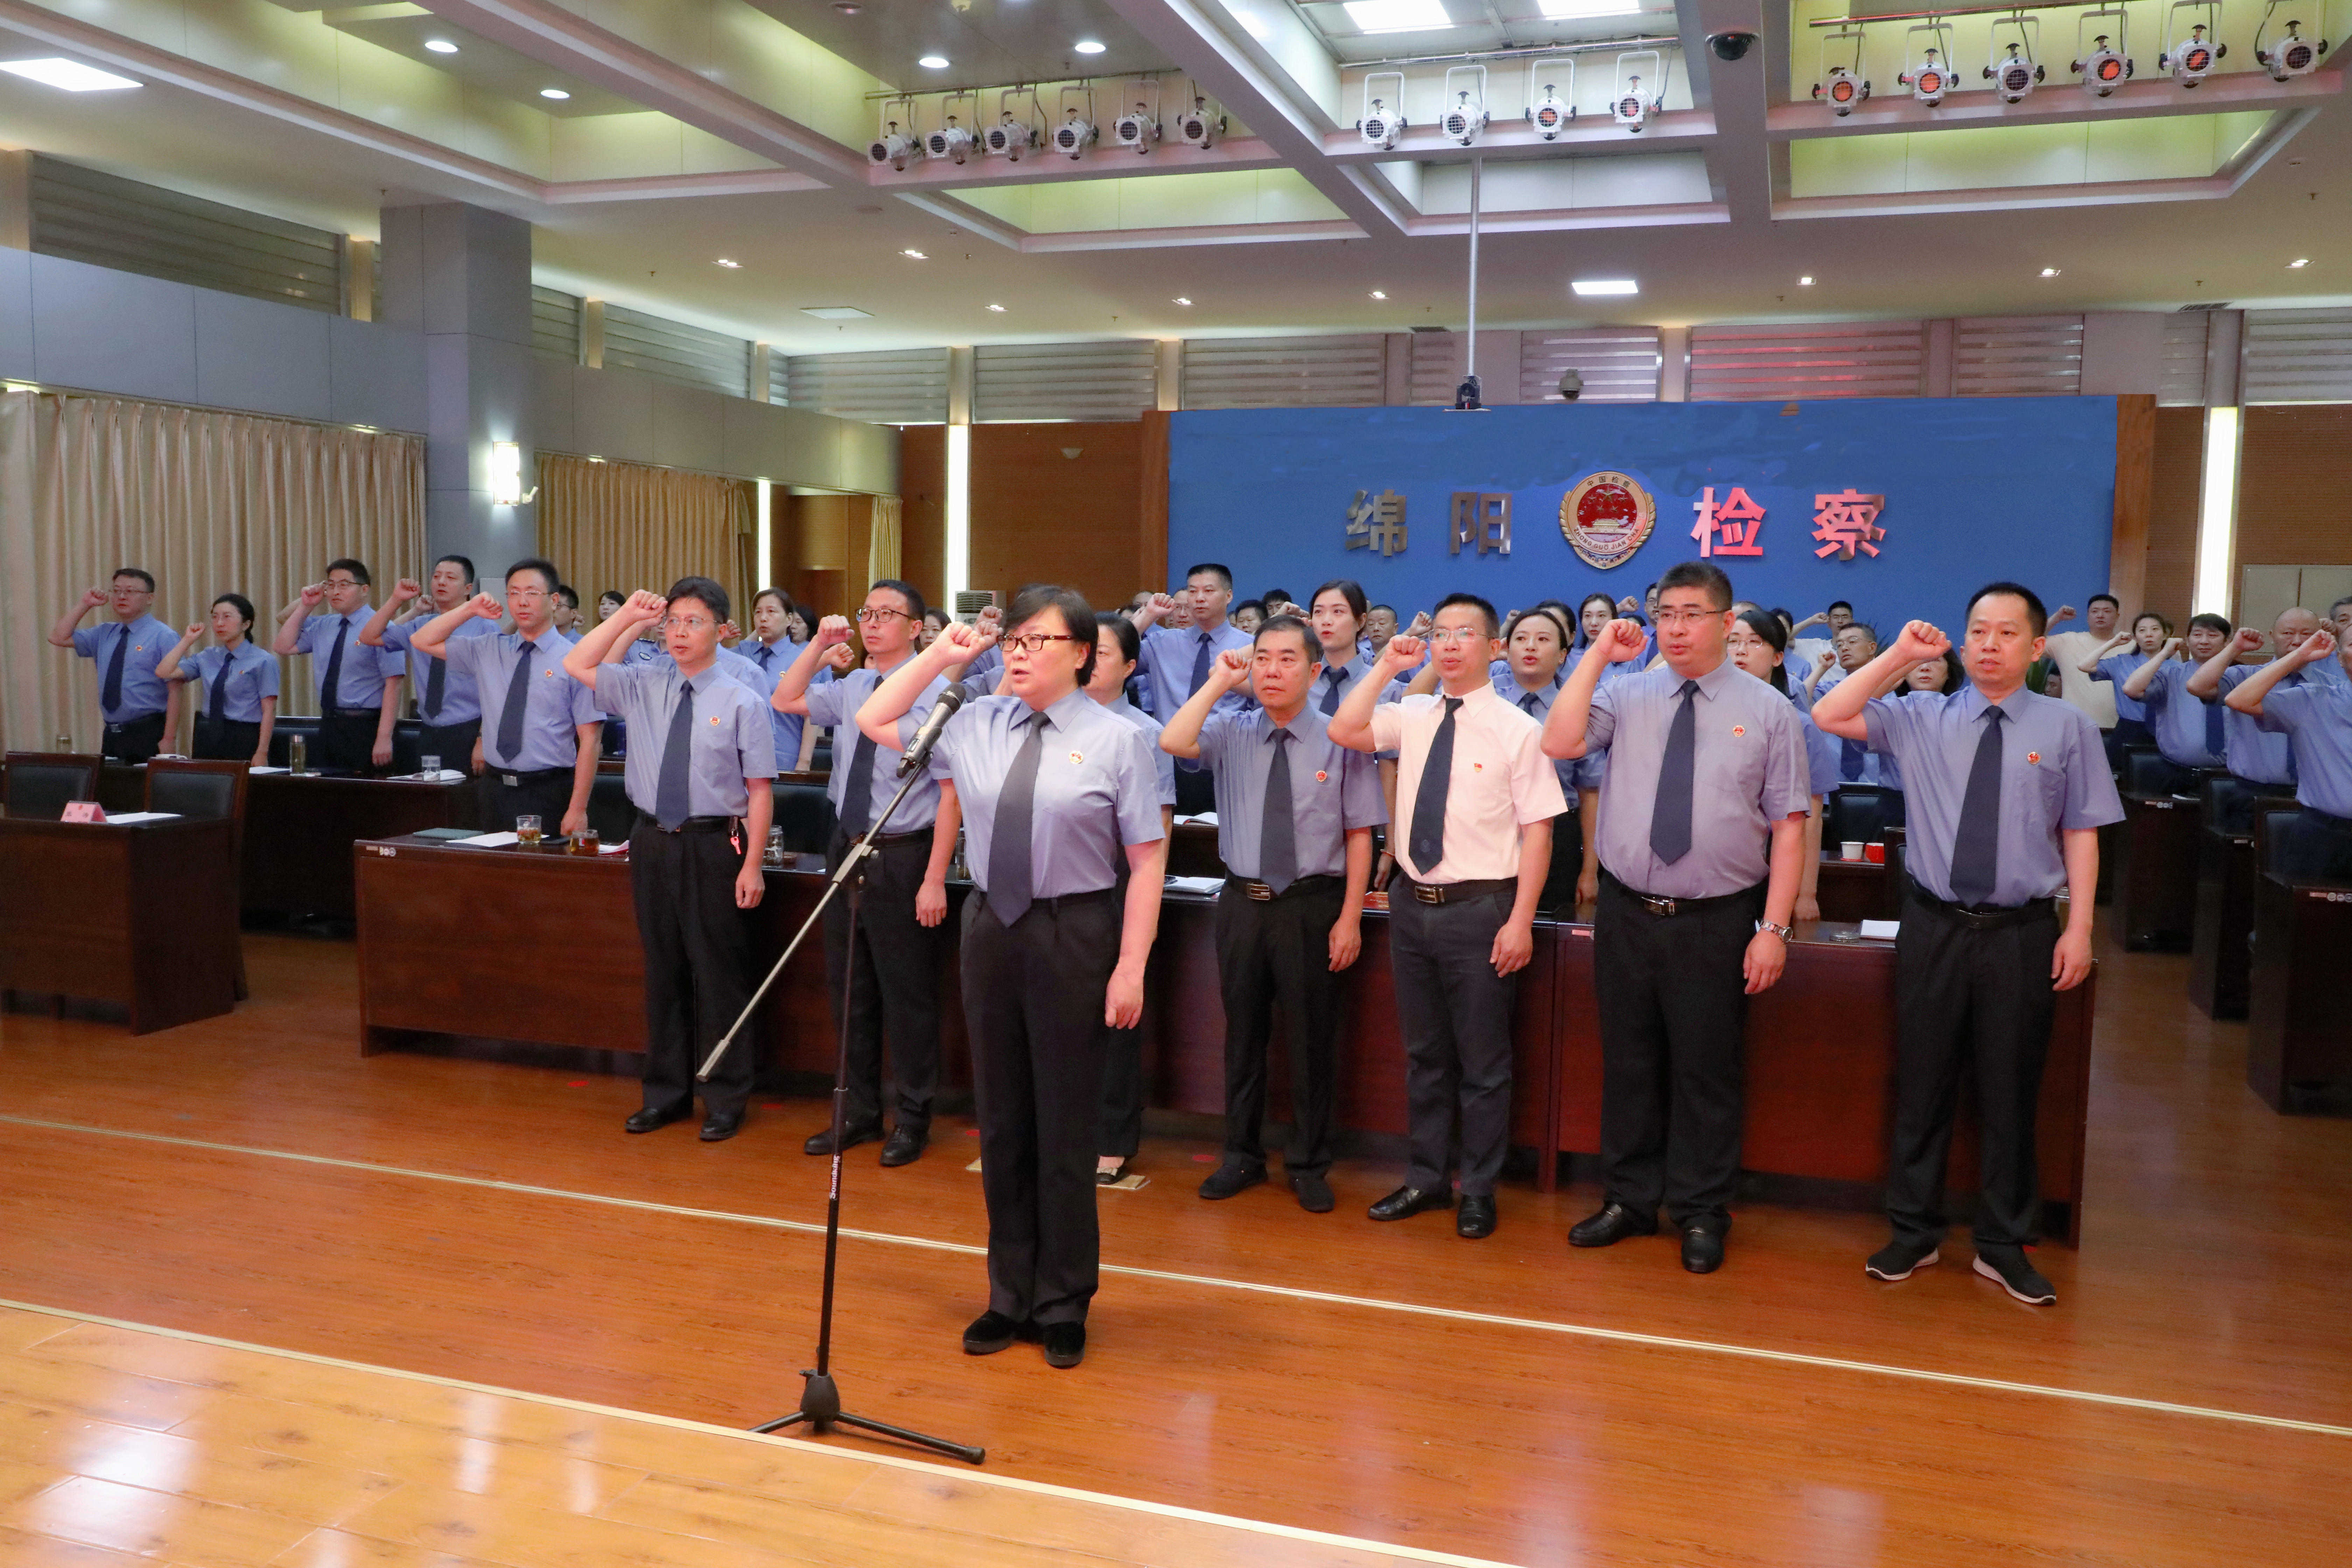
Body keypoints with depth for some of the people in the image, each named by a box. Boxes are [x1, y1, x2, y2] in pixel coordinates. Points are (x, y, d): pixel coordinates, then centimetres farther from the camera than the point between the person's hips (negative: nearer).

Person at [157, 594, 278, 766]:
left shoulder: (263, 662, -4)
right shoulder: (207, 658, 14)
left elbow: (269, 711, -8)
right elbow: (163, 673, 7)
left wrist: (262, 754, -14)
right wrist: (188, 641, 7)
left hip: (244, 742, -5)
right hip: (208, 738, 5)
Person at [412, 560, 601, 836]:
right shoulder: (489, 650, 10)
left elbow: (590, 741, -10)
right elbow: (422, 641, 17)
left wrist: (578, 809, -15)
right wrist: (469, 610, 3)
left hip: (550, 793, -5)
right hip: (496, 789, 5)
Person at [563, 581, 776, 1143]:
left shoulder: (740, 702, -7)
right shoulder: (643, 687, 6)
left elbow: (759, 790, -8)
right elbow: (577, 665, 8)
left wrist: (752, 865, -11)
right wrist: (627, 616, 0)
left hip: (714, 846, -4)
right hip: (652, 842, 4)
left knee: (718, 971, 3)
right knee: (663, 968, 14)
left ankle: (725, 1099, 16)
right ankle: (666, 1091, 28)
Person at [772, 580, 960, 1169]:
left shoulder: (936, 693, -12)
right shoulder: (851, 688, 7)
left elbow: (951, 791, -15)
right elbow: (784, 701, 19)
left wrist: (934, 879, -18)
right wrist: (819, 645, 5)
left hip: (902, 857, -6)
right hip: (847, 849, 7)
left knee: (907, 993, 4)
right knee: (848, 988, 15)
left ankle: (912, 1120, 21)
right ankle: (859, 1113, 30)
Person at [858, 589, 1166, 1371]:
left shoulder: (1115, 738, -6)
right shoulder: (975, 725, 6)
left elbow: (1147, 860, -8)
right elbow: (874, 721, 15)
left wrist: (1130, 968, -14)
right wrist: (939, 656, 4)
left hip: (1075, 936, -4)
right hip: (991, 930, 4)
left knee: (1065, 1126, 6)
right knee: (1002, 1122, 13)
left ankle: (1064, 1305, 23)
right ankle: (1011, 1296, 29)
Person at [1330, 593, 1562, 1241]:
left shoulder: (1517, 730, -8)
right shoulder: (1412, 716, 6)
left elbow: (1537, 830, -10)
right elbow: (1343, 732, -7)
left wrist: (1520, 922, -15)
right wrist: (1387, 668, -6)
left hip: (1479, 908, -5)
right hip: (1413, 902, 5)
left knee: (1482, 1060, 7)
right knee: (1423, 1053, 17)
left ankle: (1478, 1191, 23)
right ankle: (1426, 1178, 32)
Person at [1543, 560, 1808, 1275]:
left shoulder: (1767, 711, -1)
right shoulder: (1627, 694, 5)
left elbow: (1789, 827, -4)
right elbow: (1558, 743, -13)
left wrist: (1773, 928, -10)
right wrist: (1598, 654, -10)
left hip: (1716, 922, -2)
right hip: (1626, 914, 2)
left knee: (1706, 1072, 7)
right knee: (1628, 1064, 13)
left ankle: (1701, 1215, 24)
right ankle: (1630, 1201, 29)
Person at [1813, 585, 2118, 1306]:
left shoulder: (2067, 727, 1)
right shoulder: (1922, 718, 4)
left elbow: (2081, 834, 1)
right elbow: (1828, 717, -4)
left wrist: (2079, 929, -5)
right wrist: (1899, 655, -7)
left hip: (2022, 934, -1)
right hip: (1934, 927, 1)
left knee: (2009, 1092, 9)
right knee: (1921, 1085, 9)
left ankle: (2004, 1246, 24)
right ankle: (1914, 1232, 24)